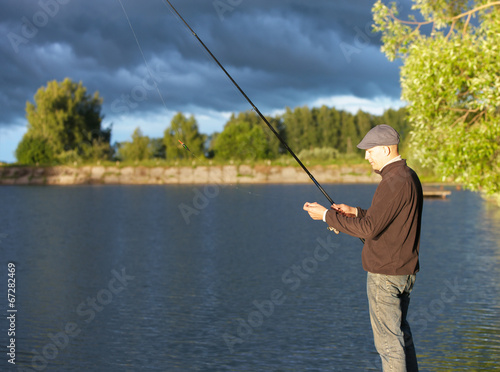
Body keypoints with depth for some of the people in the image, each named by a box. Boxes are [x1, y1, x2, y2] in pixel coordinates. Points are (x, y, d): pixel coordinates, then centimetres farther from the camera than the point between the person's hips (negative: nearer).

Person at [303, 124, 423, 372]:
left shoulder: (394, 182, -21)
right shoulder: (409, 177, 11)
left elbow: (369, 228, -24)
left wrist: (327, 216, -17)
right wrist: (356, 212, 11)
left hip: (385, 274, -10)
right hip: (405, 270, 10)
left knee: (388, 340, -2)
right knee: (401, 332, 20)